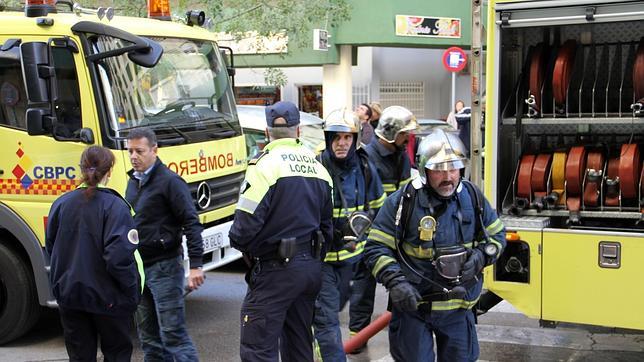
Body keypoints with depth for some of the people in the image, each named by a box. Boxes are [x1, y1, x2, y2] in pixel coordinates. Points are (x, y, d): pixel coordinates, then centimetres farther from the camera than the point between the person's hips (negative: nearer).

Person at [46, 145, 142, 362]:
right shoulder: (114, 206, -17)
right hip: (107, 296, -4)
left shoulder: (61, 204, 0)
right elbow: (118, 255, -23)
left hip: (69, 294, 4)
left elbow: (51, 247, 10)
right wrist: (132, 287, -10)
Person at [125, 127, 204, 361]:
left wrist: (196, 265, -22)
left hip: (164, 266, -8)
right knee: (147, 334, 13)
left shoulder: (169, 181, -11)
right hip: (138, 267, 8)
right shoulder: (133, 181, 13)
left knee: (173, 333, -8)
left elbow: (191, 223, -15)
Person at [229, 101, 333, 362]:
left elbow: (245, 225, -19)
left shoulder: (265, 165, -14)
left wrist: (237, 240, 2)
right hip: (312, 269, 8)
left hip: (275, 270, -7)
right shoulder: (318, 167, 9)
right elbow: (326, 225, 14)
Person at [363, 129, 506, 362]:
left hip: (459, 307, 3)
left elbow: (497, 235, 13)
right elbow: (376, 249, -10)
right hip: (413, 305, -3)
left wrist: (482, 255, -8)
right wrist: (394, 281, -24)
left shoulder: (472, 198, -1)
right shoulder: (402, 202, -12)